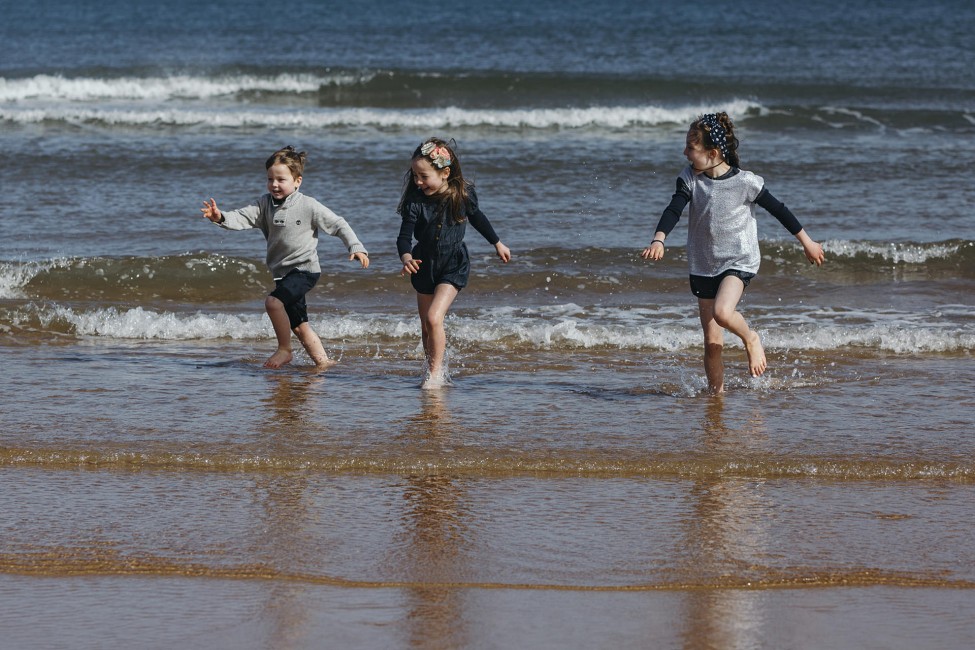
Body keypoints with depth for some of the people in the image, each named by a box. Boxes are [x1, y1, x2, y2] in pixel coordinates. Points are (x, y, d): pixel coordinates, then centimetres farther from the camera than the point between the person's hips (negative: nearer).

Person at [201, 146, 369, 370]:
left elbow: (339, 225, -6)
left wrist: (356, 248, -17)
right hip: (283, 273, 7)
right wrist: (221, 218, -33)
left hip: (305, 269, -7)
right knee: (298, 324, 14)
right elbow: (244, 217, -14)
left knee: (273, 301, -27)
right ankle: (323, 361, 27)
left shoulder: (309, 206, -12)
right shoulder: (266, 204, 1)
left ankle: (284, 350, -9)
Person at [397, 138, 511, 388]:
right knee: (426, 327, 11)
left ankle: (435, 373, -8)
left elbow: (477, 218, 9)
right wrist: (406, 258, -41)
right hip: (425, 264, 3)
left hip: (454, 264, -2)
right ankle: (436, 370, 30)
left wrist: (498, 244, 22)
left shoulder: (463, 194, -11)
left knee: (433, 318, -19)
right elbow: (404, 236, -19)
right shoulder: (416, 201, -15)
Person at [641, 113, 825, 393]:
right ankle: (716, 393, 21)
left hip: (739, 261, -4)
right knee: (712, 343, 5)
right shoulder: (689, 178, -6)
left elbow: (778, 210, -2)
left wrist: (807, 242, 8)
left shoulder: (745, 182, -14)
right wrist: (659, 240, -39)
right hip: (703, 266, 4)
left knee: (722, 312, -30)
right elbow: (673, 210, -19)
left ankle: (751, 339, 2)